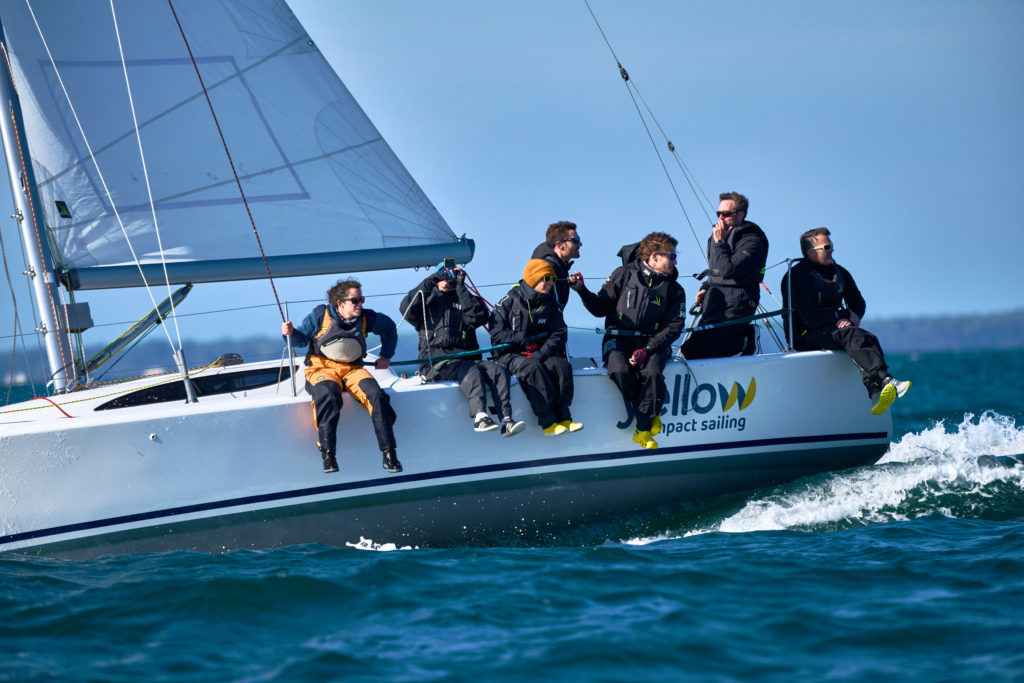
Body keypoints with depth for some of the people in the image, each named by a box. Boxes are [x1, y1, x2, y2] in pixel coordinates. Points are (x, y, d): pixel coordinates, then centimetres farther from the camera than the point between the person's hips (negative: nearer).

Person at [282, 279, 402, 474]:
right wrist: (291, 333, -16)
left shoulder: (366, 318, 6)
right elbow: (303, 339, 6)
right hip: (321, 368, -3)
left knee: (376, 395, -28)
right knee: (328, 398, -39)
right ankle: (328, 456, -35)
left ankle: (389, 455, -24)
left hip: (352, 370, 3)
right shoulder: (321, 315, -2)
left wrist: (386, 356, 20)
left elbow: (389, 327, 25)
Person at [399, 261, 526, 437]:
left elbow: (479, 317, 2)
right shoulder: (428, 299, 21)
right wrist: (429, 283, -1)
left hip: (466, 358, 3)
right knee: (471, 371, -34)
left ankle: (506, 420, -38)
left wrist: (461, 288, 1)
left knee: (498, 370, -24)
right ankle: (480, 417, -53)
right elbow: (407, 309, -1)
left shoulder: (466, 299, 25)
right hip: (436, 362, -3)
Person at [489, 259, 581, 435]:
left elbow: (559, 334, 1)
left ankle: (563, 418, -23)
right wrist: (524, 341, -16)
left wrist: (541, 353, -16)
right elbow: (496, 334, -7)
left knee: (562, 366, -26)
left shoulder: (550, 304, 10)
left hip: (541, 354, 4)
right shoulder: (510, 301, -3)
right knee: (533, 368, -36)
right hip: (510, 355, -4)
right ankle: (548, 421, -36)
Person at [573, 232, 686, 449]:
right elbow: (600, 308, 6)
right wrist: (582, 291, -14)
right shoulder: (624, 275, 3)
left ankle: (643, 429, -16)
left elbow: (673, 328, -2)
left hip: (653, 342, 1)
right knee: (620, 371, -33)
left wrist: (647, 350, -17)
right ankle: (649, 417, -11)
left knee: (652, 373, -32)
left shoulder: (674, 290, 7)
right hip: (619, 339, -1)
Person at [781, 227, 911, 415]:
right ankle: (885, 381, -52)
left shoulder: (839, 273, 13)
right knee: (850, 334, -34)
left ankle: (876, 392, -47)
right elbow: (810, 318, -19)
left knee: (869, 338, -25)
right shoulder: (798, 275, -11)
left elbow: (858, 303, 20)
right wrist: (846, 314, -12)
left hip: (834, 330, 7)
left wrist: (852, 318, -6)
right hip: (804, 336, -7)